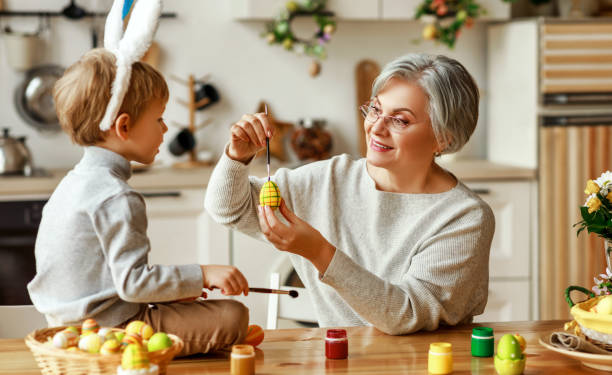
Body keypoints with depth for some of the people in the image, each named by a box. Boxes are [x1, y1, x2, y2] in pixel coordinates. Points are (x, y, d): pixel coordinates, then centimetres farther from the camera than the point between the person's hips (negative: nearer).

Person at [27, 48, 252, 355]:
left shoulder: (72, 182, 13)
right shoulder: (117, 198, -20)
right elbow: (132, 281, -25)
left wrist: (166, 290, 17)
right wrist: (203, 275, -22)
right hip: (111, 328, -11)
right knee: (233, 316, -15)